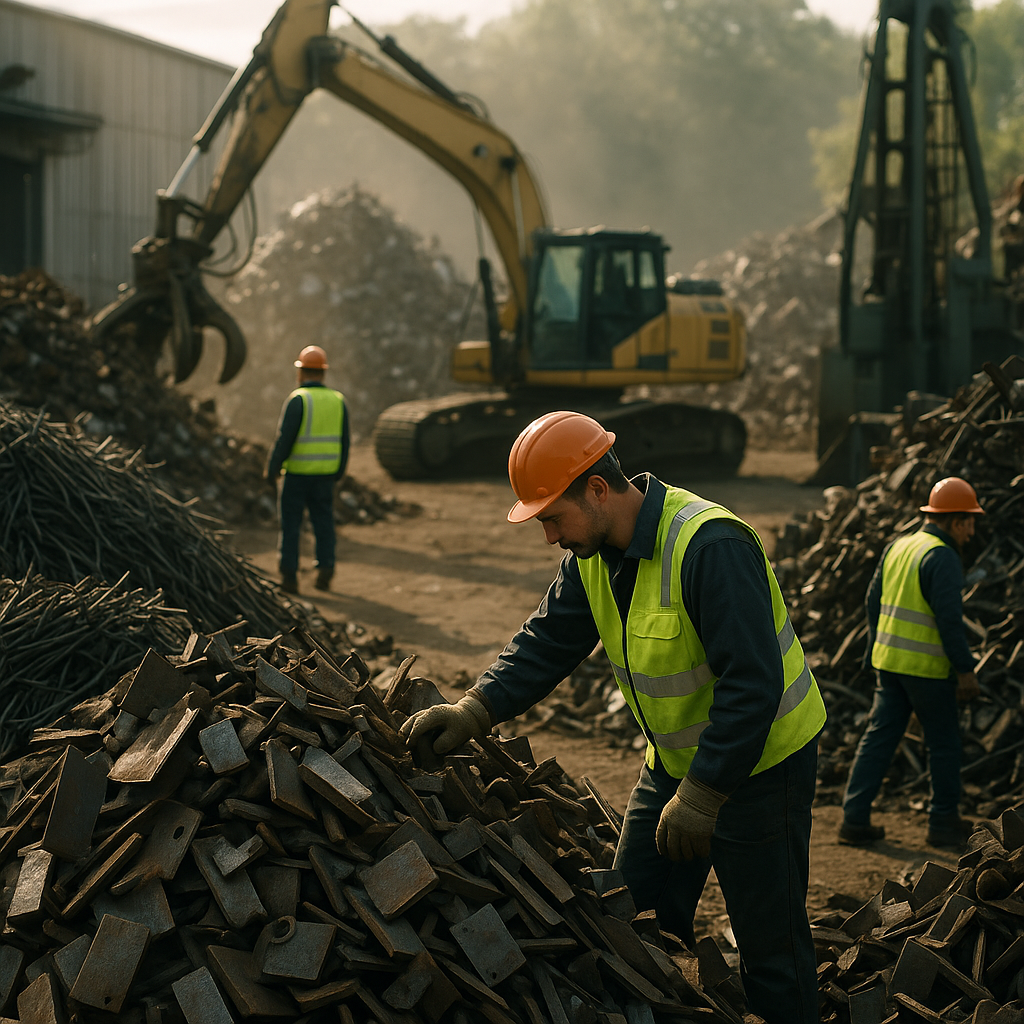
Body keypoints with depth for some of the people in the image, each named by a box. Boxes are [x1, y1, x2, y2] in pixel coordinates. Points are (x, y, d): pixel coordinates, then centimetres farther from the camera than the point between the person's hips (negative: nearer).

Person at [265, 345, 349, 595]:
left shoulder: (298, 399, -12)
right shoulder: (338, 400, 4)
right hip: (325, 474, 4)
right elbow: (344, 442, 7)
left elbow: (284, 439, -14)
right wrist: (338, 473, 17)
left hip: (297, 473, -4)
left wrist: (272, 470, -5)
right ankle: (325, 569, 1)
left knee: (291, 524, 5)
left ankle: (289, 575, 4)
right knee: (323, 522, 11)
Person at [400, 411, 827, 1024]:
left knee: (771, 946, 1)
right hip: (675, 760, 8)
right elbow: (548, 644, 3)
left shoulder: (709, 547, -30)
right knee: (639, 916, 12)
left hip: (761, 761, -8)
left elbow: (752, 685, -31)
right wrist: (474, 711, -12)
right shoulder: (593, 553, -3)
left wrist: (702, 794, -29)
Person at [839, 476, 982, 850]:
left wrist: (876, 650, 24)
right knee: (944, 742, 7)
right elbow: (949, 618, -20)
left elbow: (874, 602, 15)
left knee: (879, 735, 9)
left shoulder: (897, 547, 9)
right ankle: (944, 824, 17)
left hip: (888, 660, 7)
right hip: (926, 666, -7)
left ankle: (855, 819, 7)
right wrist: (966, 670, -14)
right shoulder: (942, 557, -16)